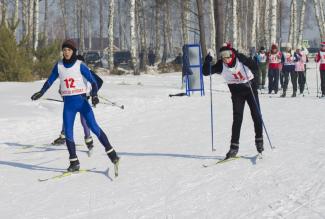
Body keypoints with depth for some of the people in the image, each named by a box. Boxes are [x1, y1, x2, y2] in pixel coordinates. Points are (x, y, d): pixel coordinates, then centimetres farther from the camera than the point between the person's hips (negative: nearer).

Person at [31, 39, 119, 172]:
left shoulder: (80, 65, -7)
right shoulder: (59, 66, 3)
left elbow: (92, 81, -11)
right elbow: (50, 80, 17)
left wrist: (94, 95, -25)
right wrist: (41, 92, 19)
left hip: (81, 101, -3)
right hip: (68, 103, 3)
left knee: (94, 127, -9)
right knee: (68, 133, -2)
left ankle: (112, 154, -1)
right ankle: (74, 162, 7)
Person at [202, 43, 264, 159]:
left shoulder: (241, 59, -21)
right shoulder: (221, 65, -15)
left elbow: (255, 67, -22)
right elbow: (206, 72, -15)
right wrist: (207, 62, -30)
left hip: (250, 88, -1)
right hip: (237, 92, 1)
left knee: (256, 115, -1)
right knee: (237, 118, -7)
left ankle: (259, 140, 18)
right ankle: (234, 146, -5)